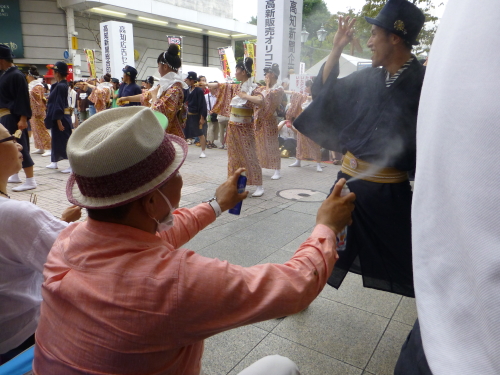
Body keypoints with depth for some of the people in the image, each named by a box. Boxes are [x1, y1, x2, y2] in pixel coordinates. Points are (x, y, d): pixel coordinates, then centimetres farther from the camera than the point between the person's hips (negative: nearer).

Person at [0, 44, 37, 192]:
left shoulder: (17, 76, -14)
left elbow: (23, 99, -19)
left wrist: (23, 119, -23)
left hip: (13, 117, -10)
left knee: (20, 147, -8)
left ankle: (30, 180, -4)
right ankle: (14, 175, 27)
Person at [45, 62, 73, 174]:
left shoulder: (60, 86, -18)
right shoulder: (62, 84, 13)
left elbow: (59, 104, -21)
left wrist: (59, 120, -23)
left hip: (60, 117, -10)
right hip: (57, 116, 10)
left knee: (64, 140, -9)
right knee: (56, 139, 18)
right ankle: (54, 162, 30)